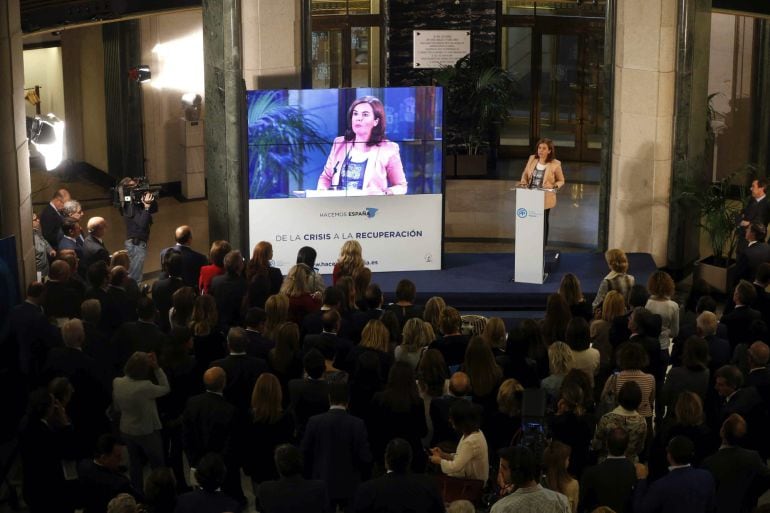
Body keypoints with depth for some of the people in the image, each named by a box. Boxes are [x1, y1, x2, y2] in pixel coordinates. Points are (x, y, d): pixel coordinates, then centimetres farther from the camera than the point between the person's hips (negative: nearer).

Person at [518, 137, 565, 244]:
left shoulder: (555, 164, -11)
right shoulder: (532, 159, 0)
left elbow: (561, 181, 0)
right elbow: (525, 174, 13)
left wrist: (554, 186, -20)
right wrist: (523, 182, -7)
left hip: (545, 199, -3)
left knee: (543, 223, 8)